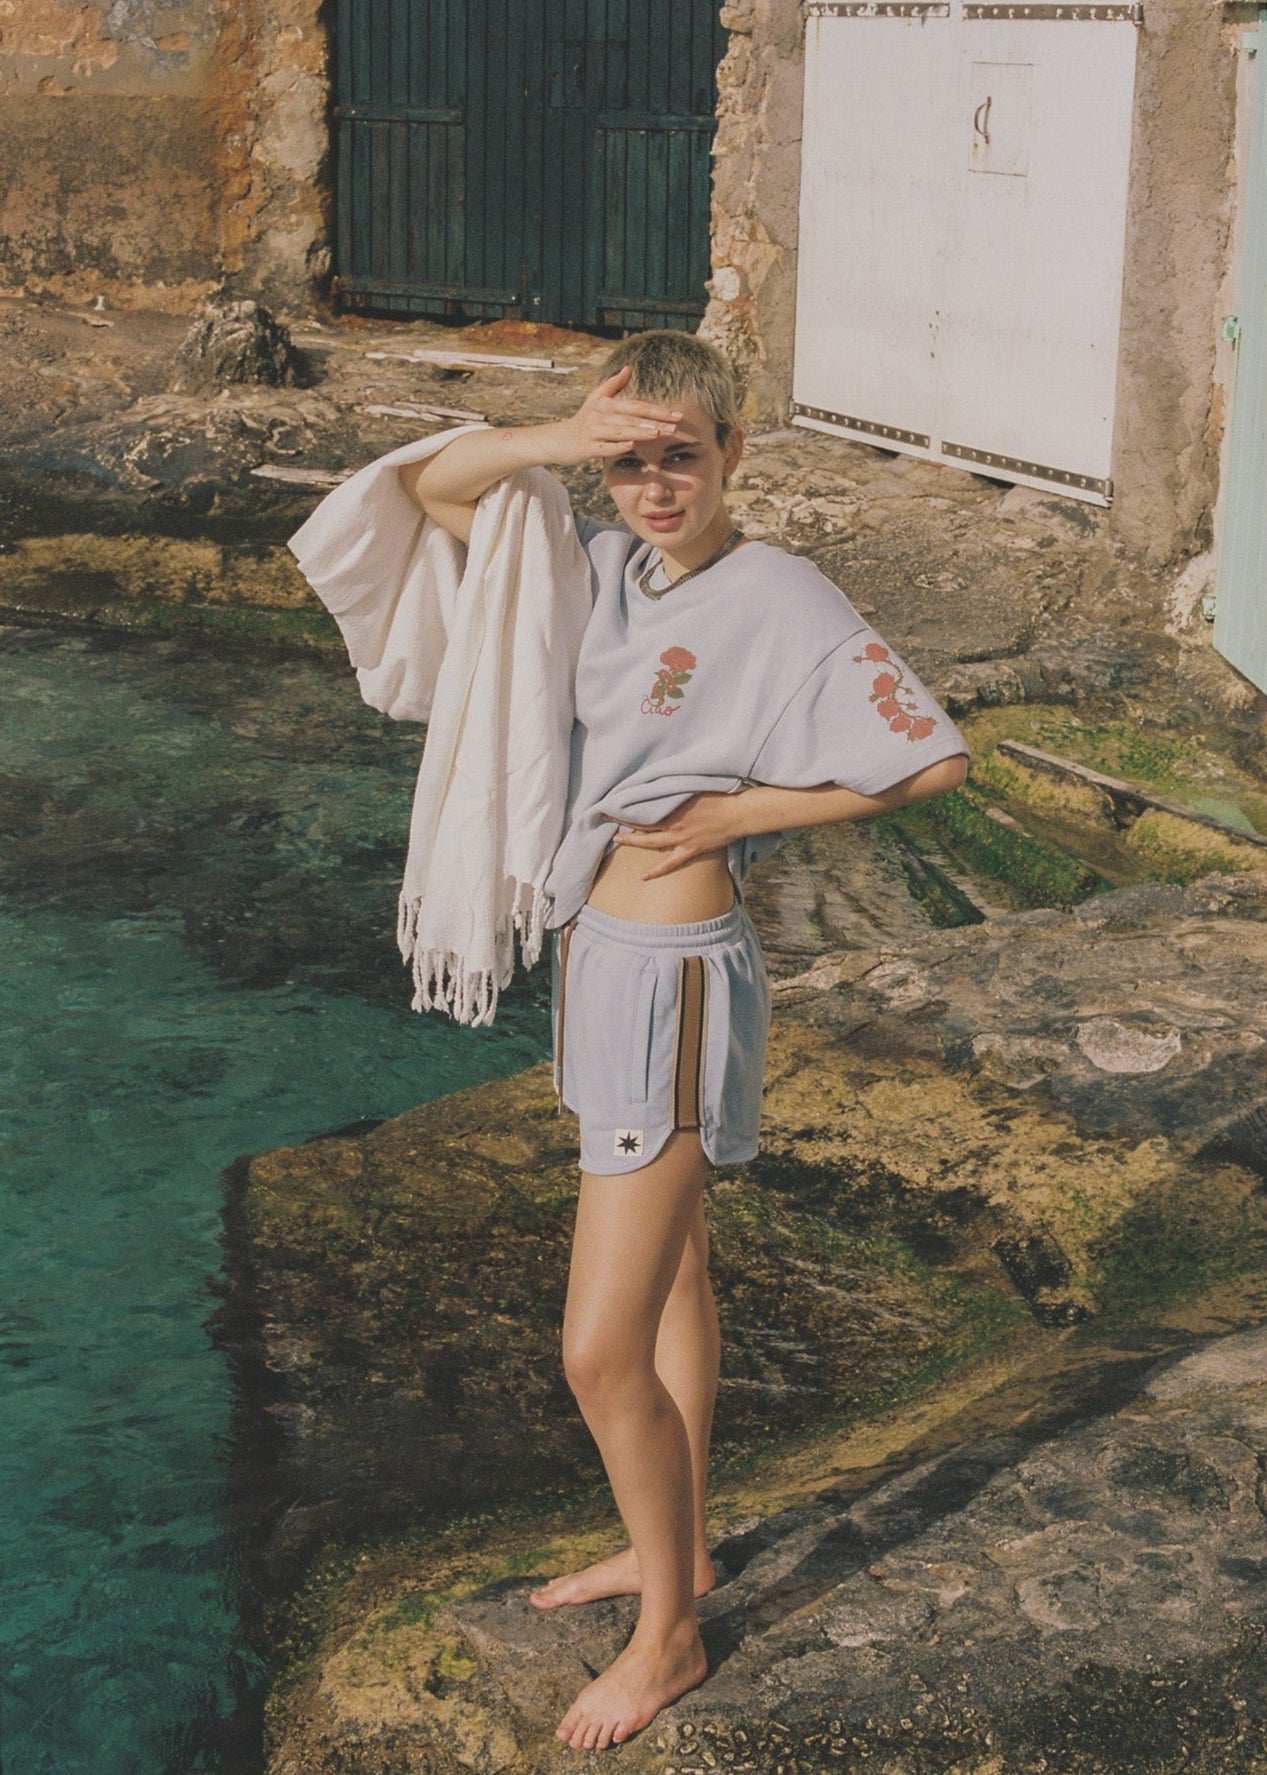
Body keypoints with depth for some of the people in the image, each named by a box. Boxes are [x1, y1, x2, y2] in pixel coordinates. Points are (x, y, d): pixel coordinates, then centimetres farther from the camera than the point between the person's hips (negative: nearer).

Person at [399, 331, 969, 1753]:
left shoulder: (780, 601, -18)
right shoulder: (609, 568, 3)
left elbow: (934, 760, -21)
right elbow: (432, 489, 6)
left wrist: (731, 812, -17)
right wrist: (555, 441, -14)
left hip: (676, 987, -8)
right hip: (600, 957, 8)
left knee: (602, 1353, -4)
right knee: (670, 1270, 23)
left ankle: (668, 1635, 17)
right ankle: (675, 1546, 41)